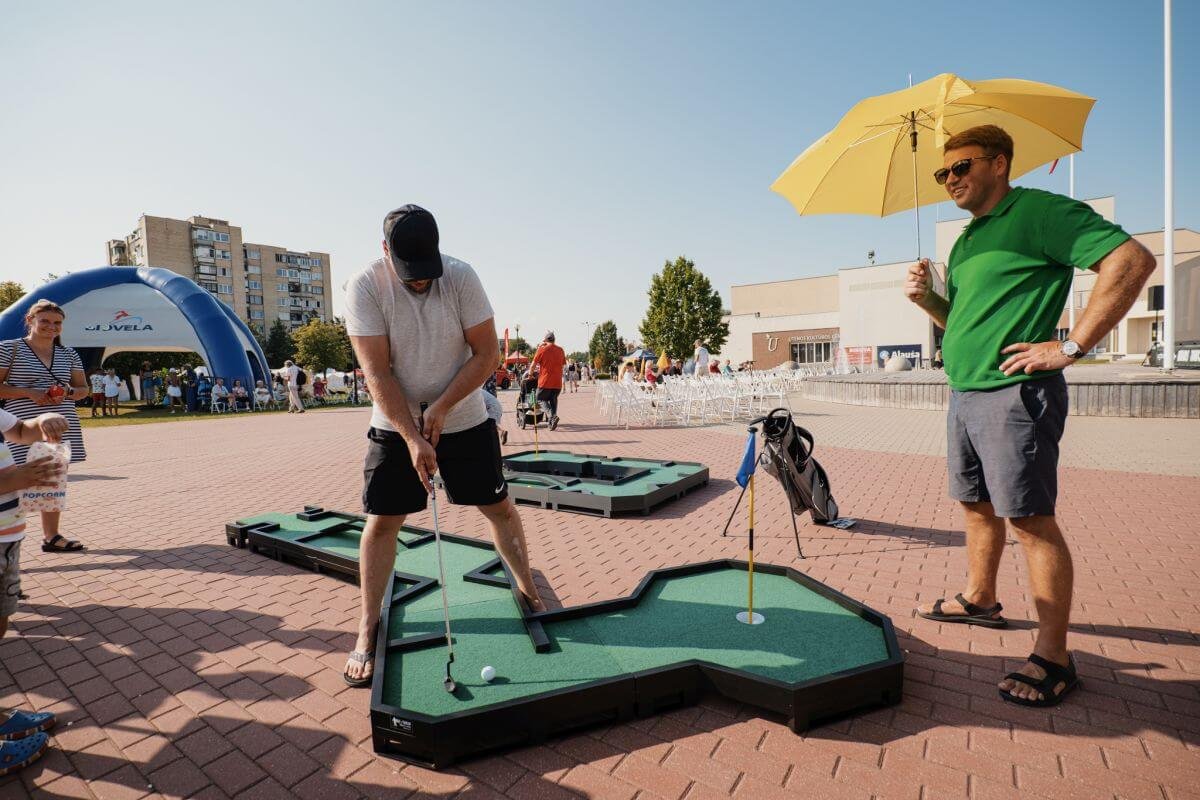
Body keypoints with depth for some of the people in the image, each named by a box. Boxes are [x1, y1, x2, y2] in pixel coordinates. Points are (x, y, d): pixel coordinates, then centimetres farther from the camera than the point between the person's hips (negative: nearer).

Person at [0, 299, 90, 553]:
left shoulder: (68, 354, 12)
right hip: (24, 429, -4)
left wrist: (68, 393, -5)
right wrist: (28, 392, -16)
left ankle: (51, 536, 22)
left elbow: (84, 389, 16)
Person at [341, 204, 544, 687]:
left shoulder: (462, 277, -13)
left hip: (464, 419, 1)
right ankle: (368, 628, 18)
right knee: (382, 520, 1)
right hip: (395, 427, 0)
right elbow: (378, 374, -17)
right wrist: (412, 437, -24)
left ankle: (529, 592, 25)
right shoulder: (364, 288, -15)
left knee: (499, 506, 5)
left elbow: (487, 353, -12)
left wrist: (441, 408, -18)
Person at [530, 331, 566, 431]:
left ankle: (553, 416, -15)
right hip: (557, 381, 4)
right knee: (553, 400, 16)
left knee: (541, 399, 8)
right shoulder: (560, 350, 8)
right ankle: (552, 423, 10)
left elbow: (533, 365, -1)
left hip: (545, 381, -4)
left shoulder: (542, 349, -6)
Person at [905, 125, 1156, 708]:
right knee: (977, 505, 18)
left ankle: (1052, 657, 6)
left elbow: (1132, 260, -17)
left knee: (1031, 520, -5)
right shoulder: (966, 239, 19)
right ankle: (979, 600, 34)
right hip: (964, 394, 9)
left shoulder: (1040, 211, -7)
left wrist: (1072, 346, -20)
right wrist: (928, 299, 5)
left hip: (1013, 394, -9)